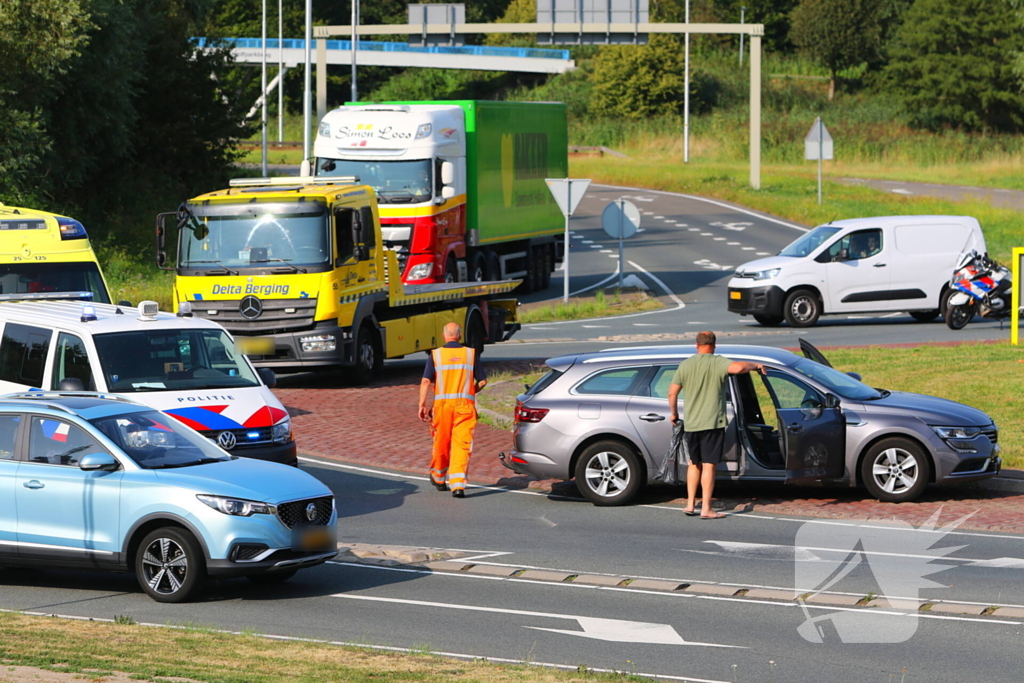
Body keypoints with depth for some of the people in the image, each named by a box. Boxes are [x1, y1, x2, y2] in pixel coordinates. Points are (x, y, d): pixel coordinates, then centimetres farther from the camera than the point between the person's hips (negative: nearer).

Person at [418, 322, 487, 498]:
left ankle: (438, 478, 35)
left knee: (441, 443, 16)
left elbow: (425, 381, -6)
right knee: (462, 444, -3)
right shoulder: (470, 354, 4)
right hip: (465, 404, 0)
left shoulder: (435, 355, 2)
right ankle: (458, 484, -14)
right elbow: (482, 381, 5)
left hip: (443, 403, 0)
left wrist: (422, 405, -3)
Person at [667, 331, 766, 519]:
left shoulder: (685, 365, 6)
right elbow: (737, 367, -27)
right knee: (708, 465, -2)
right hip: (712, 422, -4)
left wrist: (674, 413, 21)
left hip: (690, 424, 4)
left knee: (694, 463, 19)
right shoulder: (717, 363, -8)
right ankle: (706, 509, -3)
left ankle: (690, 504, 18)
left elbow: (672, 393, 6)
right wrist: (755, 366, -8)